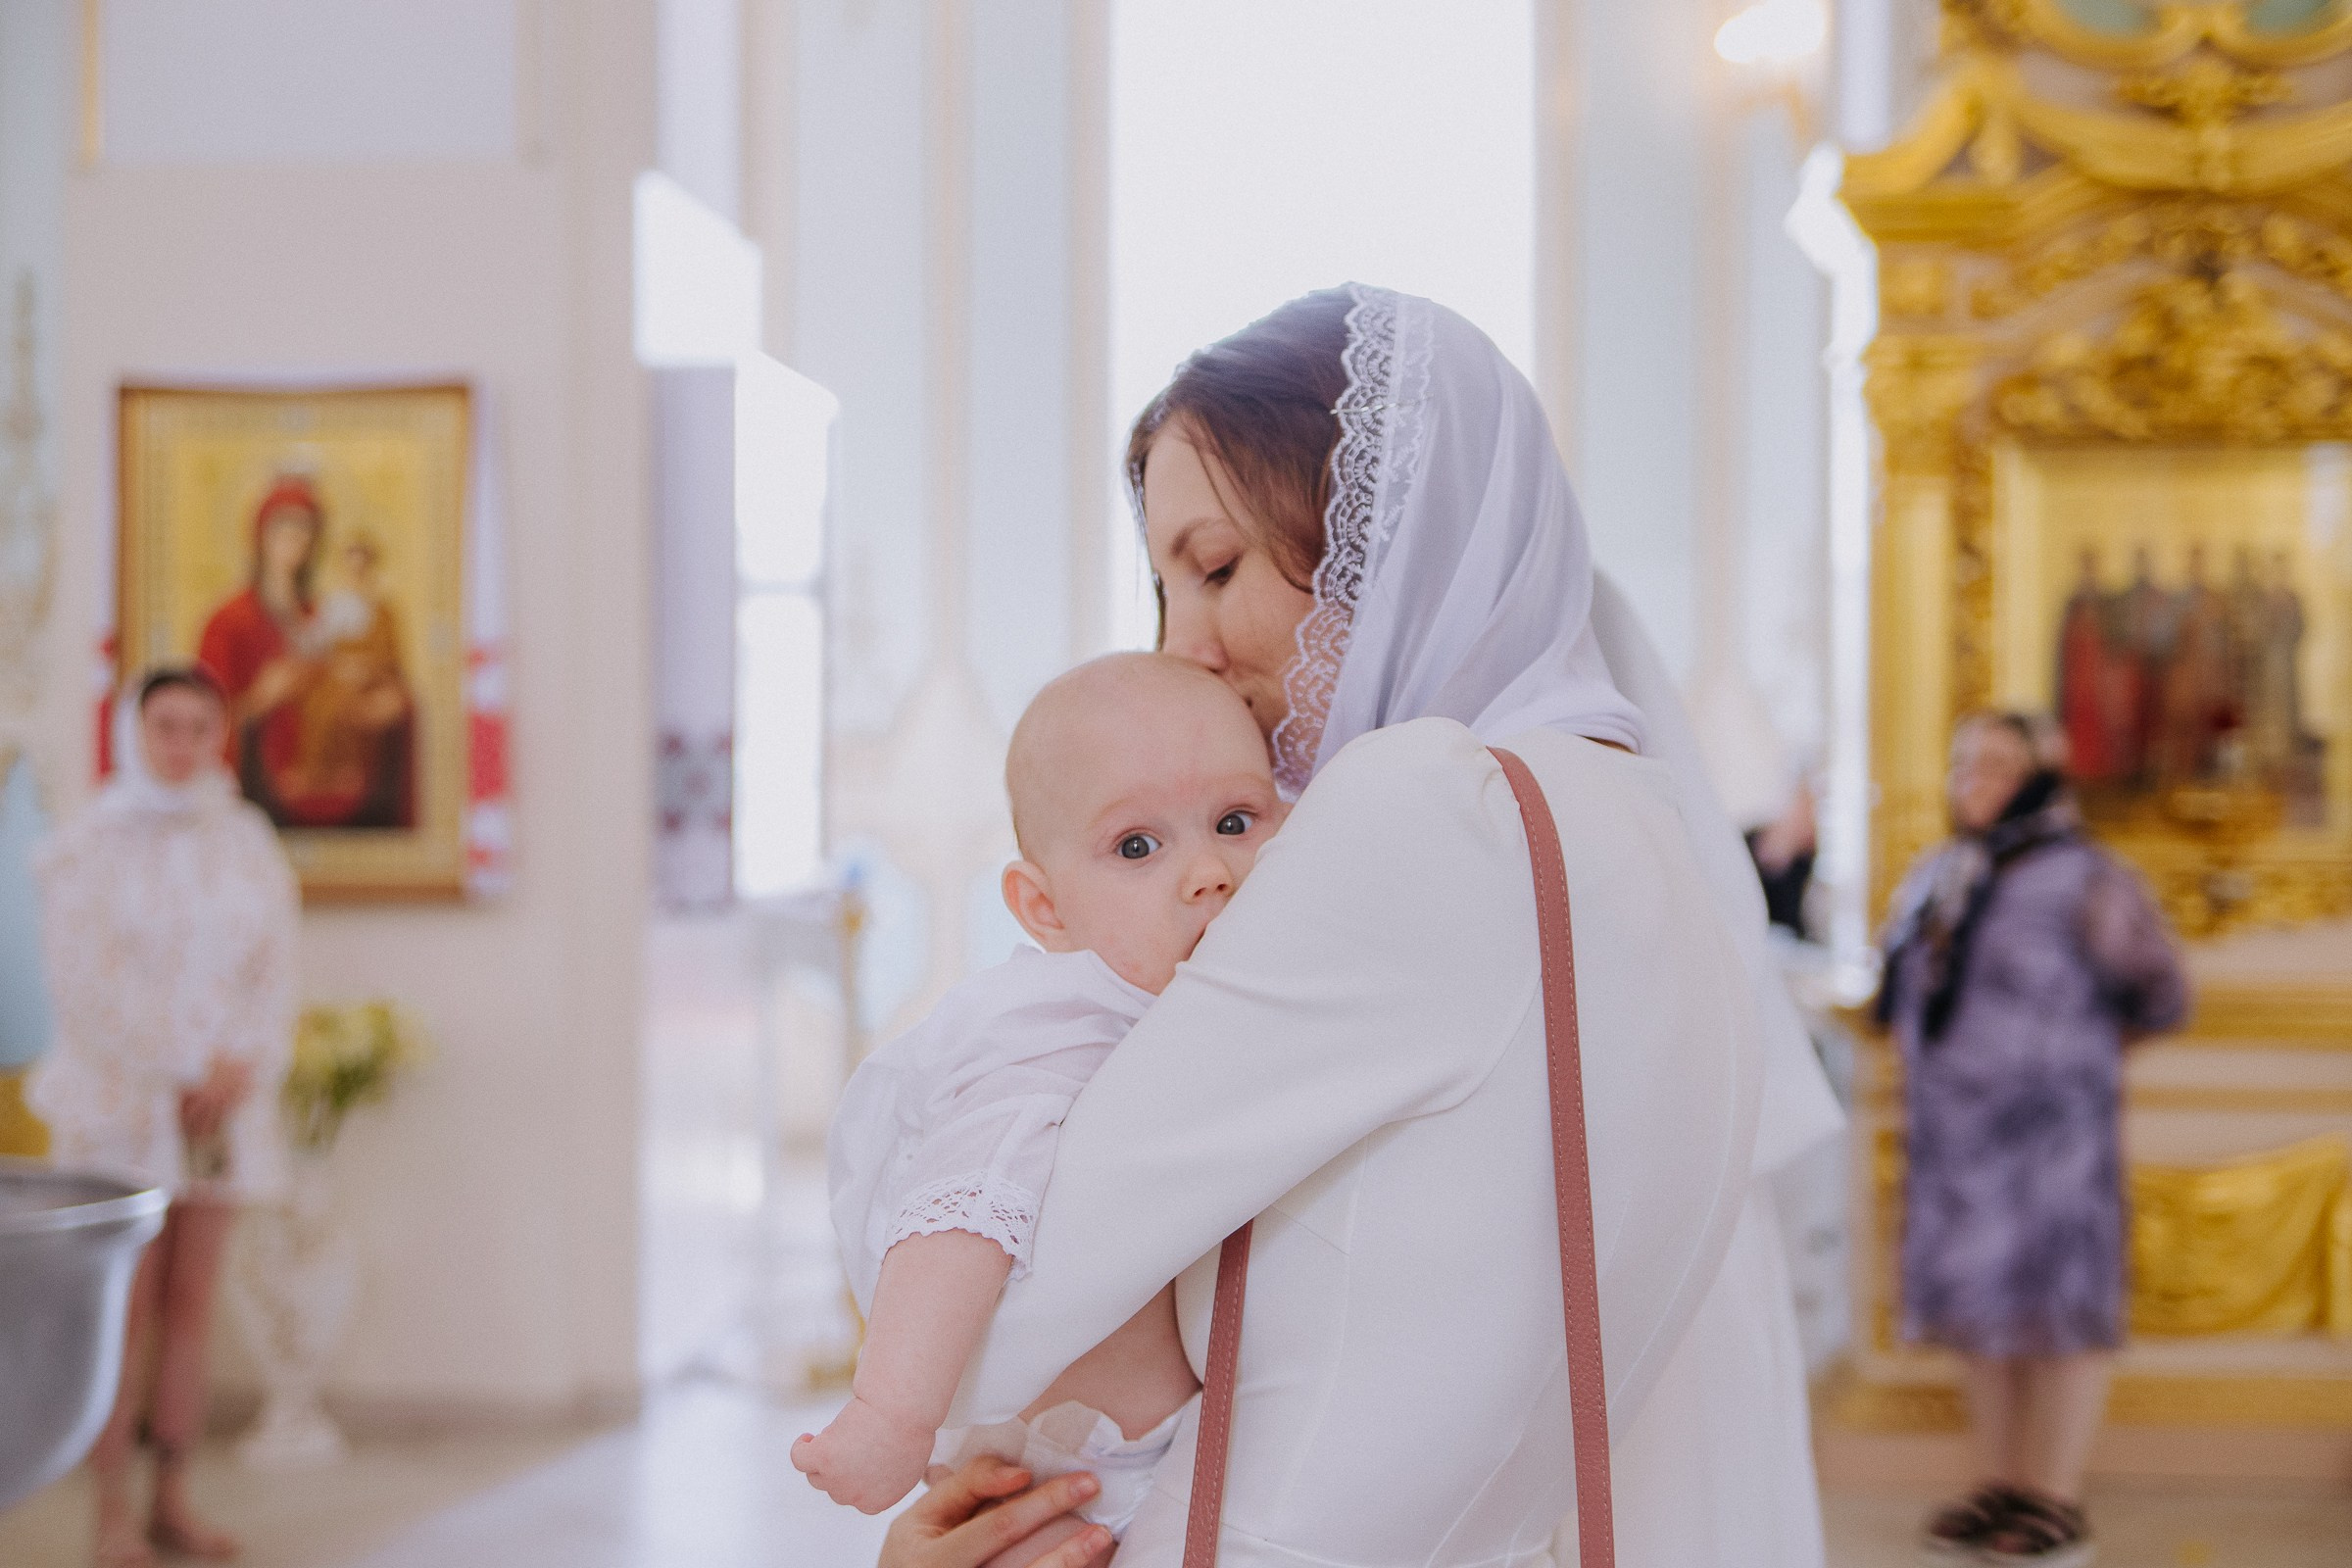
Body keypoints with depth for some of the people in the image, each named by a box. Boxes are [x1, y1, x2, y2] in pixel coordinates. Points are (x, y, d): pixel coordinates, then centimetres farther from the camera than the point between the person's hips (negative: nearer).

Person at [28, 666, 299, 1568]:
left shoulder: (248, 845, 8)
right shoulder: (89, 845, -3)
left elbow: (274, 973, 6)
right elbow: (84, 986, -8)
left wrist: (242, 1066, -10)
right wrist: (169, 1084, -11)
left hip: (223, 1101, 4)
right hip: (120, 1106, -4)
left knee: (191, 1303, 6)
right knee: (127, 1308, -5)